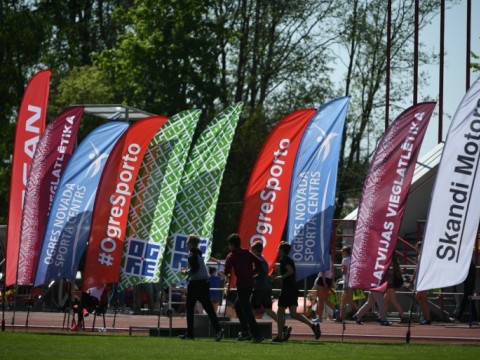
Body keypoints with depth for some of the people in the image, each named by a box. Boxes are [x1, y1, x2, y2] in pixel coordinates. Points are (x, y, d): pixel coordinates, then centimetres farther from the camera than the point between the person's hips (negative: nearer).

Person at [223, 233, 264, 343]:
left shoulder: (231, 256, -7)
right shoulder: (247, 253, 10)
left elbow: (226, 272, -15)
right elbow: (259, 262, 1)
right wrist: (252, 272, 11)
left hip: (242, 285, -7)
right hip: (250, 284, 7)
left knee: (247, 310, -6)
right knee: (237, 305, 24)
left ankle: (257, 335, -14)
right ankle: (245, 331, 20)